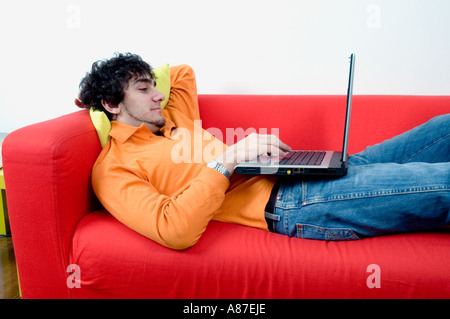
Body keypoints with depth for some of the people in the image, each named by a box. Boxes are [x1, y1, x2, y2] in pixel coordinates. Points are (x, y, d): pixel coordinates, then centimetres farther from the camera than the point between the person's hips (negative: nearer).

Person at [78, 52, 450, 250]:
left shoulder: (170, 124, 21)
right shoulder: (113, 169, -3)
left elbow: (182, 72, 40)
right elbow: (175, 232, -20)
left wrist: (142, 84, 24)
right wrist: (226, 159, -19)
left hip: (297, 173, 9)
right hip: (286, 204, -9)